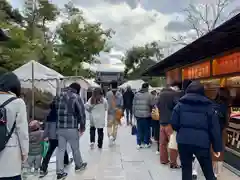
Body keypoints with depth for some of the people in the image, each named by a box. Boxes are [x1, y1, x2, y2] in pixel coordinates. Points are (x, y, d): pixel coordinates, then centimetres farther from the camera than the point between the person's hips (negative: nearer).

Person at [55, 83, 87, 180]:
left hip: (59, 128, 5)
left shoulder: (59, 96, 11)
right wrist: (82, 126, 3)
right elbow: (82, 112, -8)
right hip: (71, 128, -5)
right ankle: (79, 165, 34)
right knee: (75, 148, 14)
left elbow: (55, 111, 14)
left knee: (60, 150, 11)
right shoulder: (76, 97, -7)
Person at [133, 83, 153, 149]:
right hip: (146, 115, -3)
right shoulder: (149, 95, -9)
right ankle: (146, 143, 19)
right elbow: (152, 105, -11)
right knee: (146, 129, 10)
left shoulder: (136, 94, 3)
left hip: (138, 115, 3)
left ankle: (138, 144, 12)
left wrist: (134, 113, 13)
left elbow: (134, 105, 5)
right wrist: (151, 112, 7)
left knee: (139, 129, 10)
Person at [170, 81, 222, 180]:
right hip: (202, 143, 0)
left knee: (186, 169, 14)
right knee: (208, 171, 16)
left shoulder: (180, 104, 6)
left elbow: (173, 123, 2)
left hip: (184, 141, 1)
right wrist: (217, 147, 7)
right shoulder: (208, 106, 5)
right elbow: (214, 128, 2)